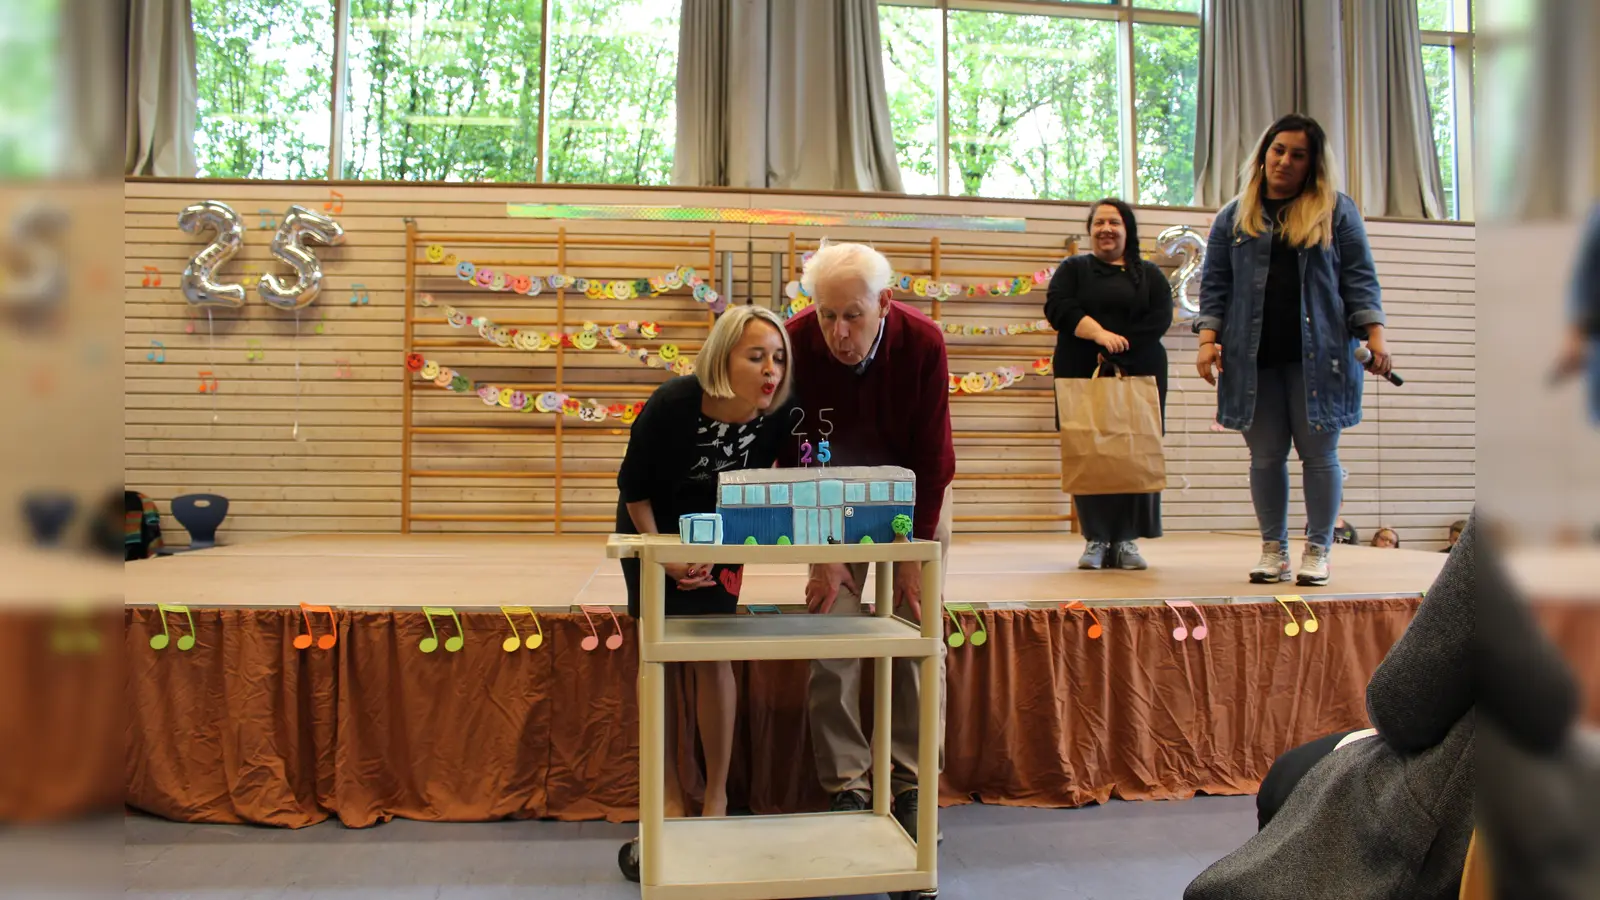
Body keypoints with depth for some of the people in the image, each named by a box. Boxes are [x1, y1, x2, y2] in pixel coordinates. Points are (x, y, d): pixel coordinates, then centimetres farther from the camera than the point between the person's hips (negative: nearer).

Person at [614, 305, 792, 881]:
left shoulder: (775, 418, -25)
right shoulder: (672, 403, -32)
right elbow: (633, 485, -16)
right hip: (652, 530, -1)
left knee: (712, 655, -6)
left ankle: (717, 796, 7)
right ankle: (668, 801, 7)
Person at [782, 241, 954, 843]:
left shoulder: (922, 343, -24)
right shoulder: (796, 343, -22)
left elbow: (932, 456, -17)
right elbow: (794, 455, -14)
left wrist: (914, 554, -17)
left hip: (913, 493, 0)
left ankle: (912, 786, 8)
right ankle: (846, 787, 2)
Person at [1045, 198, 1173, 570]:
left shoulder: (1150, 274, 15)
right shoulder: (1073, 269, 14)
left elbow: (1159, 320, 0)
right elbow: (1058, 308, -3)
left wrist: (1116, 354, -13)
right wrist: (1099, 334, -17)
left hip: (1138, 376, 0)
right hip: (1082, 376, 0)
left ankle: (1126, 540, 1)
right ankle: (1096, 539, 2)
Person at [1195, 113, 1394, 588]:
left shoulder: (1336, 211, 10)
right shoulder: (1234, 216, 14)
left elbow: (1359, 278, 6)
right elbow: (1215, 285, 10)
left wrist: (1374, 334, -5)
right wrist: (1208, 339, -1)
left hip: (1318, 355, -1)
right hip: (1253, 357, 1)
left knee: (1318, 453, 1)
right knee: (1265, 456, 5)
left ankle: (1317, 550, 13)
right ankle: (1273, 549, 17)